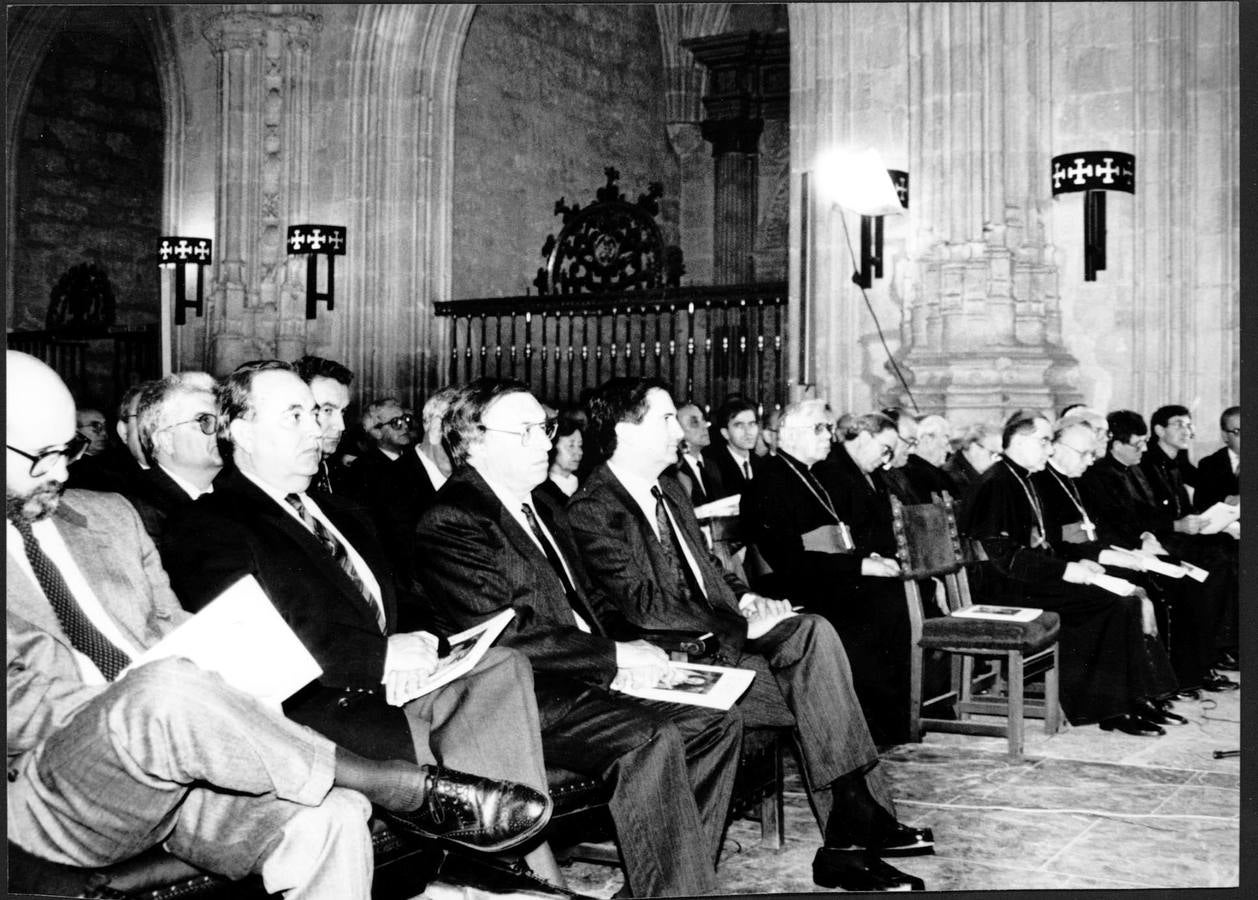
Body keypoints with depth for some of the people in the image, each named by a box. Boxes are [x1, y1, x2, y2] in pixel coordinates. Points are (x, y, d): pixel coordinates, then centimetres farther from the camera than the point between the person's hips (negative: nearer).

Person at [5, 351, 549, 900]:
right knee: (167, 687, -36)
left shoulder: (108, 515, 21)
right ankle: (408, 789, -25)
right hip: (46, 792, -5)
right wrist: (124, 708, -17)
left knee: (326, 815, -24)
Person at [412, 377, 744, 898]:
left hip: (586, 680, 10)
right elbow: (500, 636, -19)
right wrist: (614, 657, -16)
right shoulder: (450, 523, -10)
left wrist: (630, 649, -1)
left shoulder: (545, 510, 20)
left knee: (717, 725, -4)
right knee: (652, 739, -29)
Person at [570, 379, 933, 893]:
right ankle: (849, 838, -8)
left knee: (815, 633, -17)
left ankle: (860, 822, -16)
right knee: (817, 699, -19)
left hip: (722, 632, 8)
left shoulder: (669, 491, 18)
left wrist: (744, 599, 3)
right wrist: (743, 626, -18)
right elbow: (644, 606, -20)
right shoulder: (594, 511, -12)